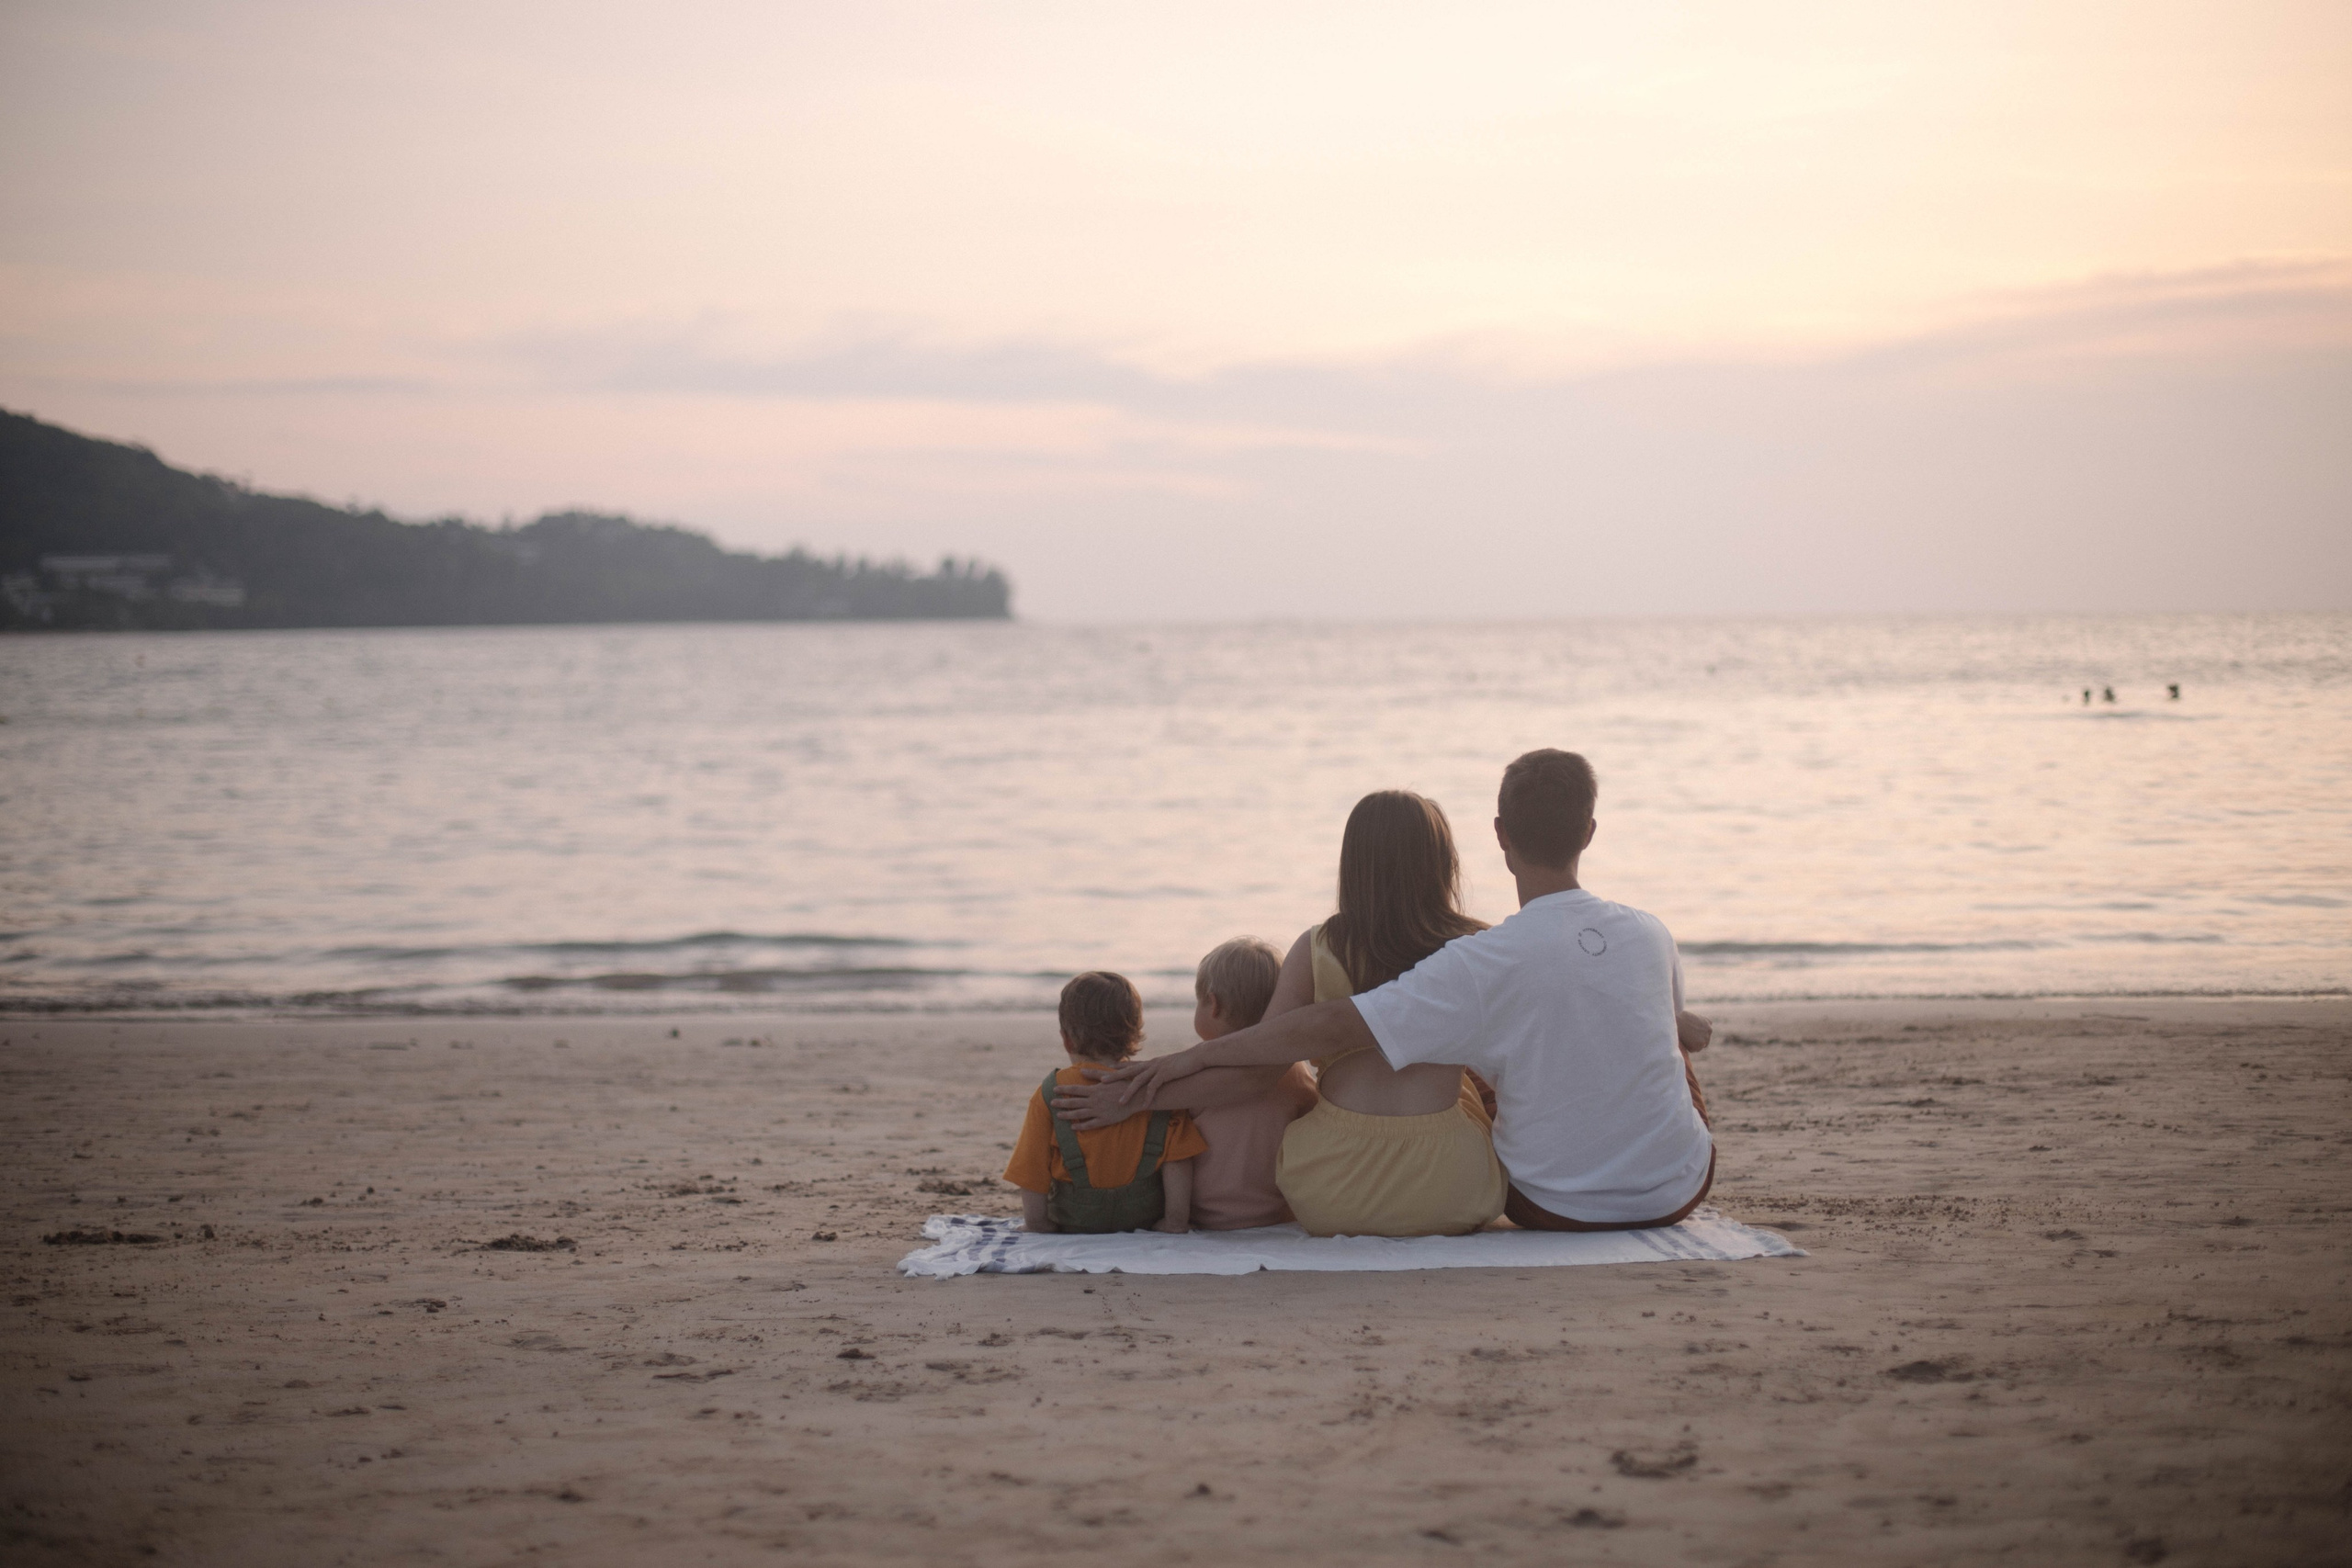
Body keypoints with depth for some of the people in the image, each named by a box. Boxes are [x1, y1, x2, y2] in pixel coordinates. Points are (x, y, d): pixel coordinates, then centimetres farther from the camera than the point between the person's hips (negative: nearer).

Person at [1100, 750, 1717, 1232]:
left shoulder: (1485, 963, -23)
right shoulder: (1652, 936, -11)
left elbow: (1333, 1027, -26)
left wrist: (1192, 1056, -20)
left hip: (1554, 1208, -2)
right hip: (1678, 1192, 2)